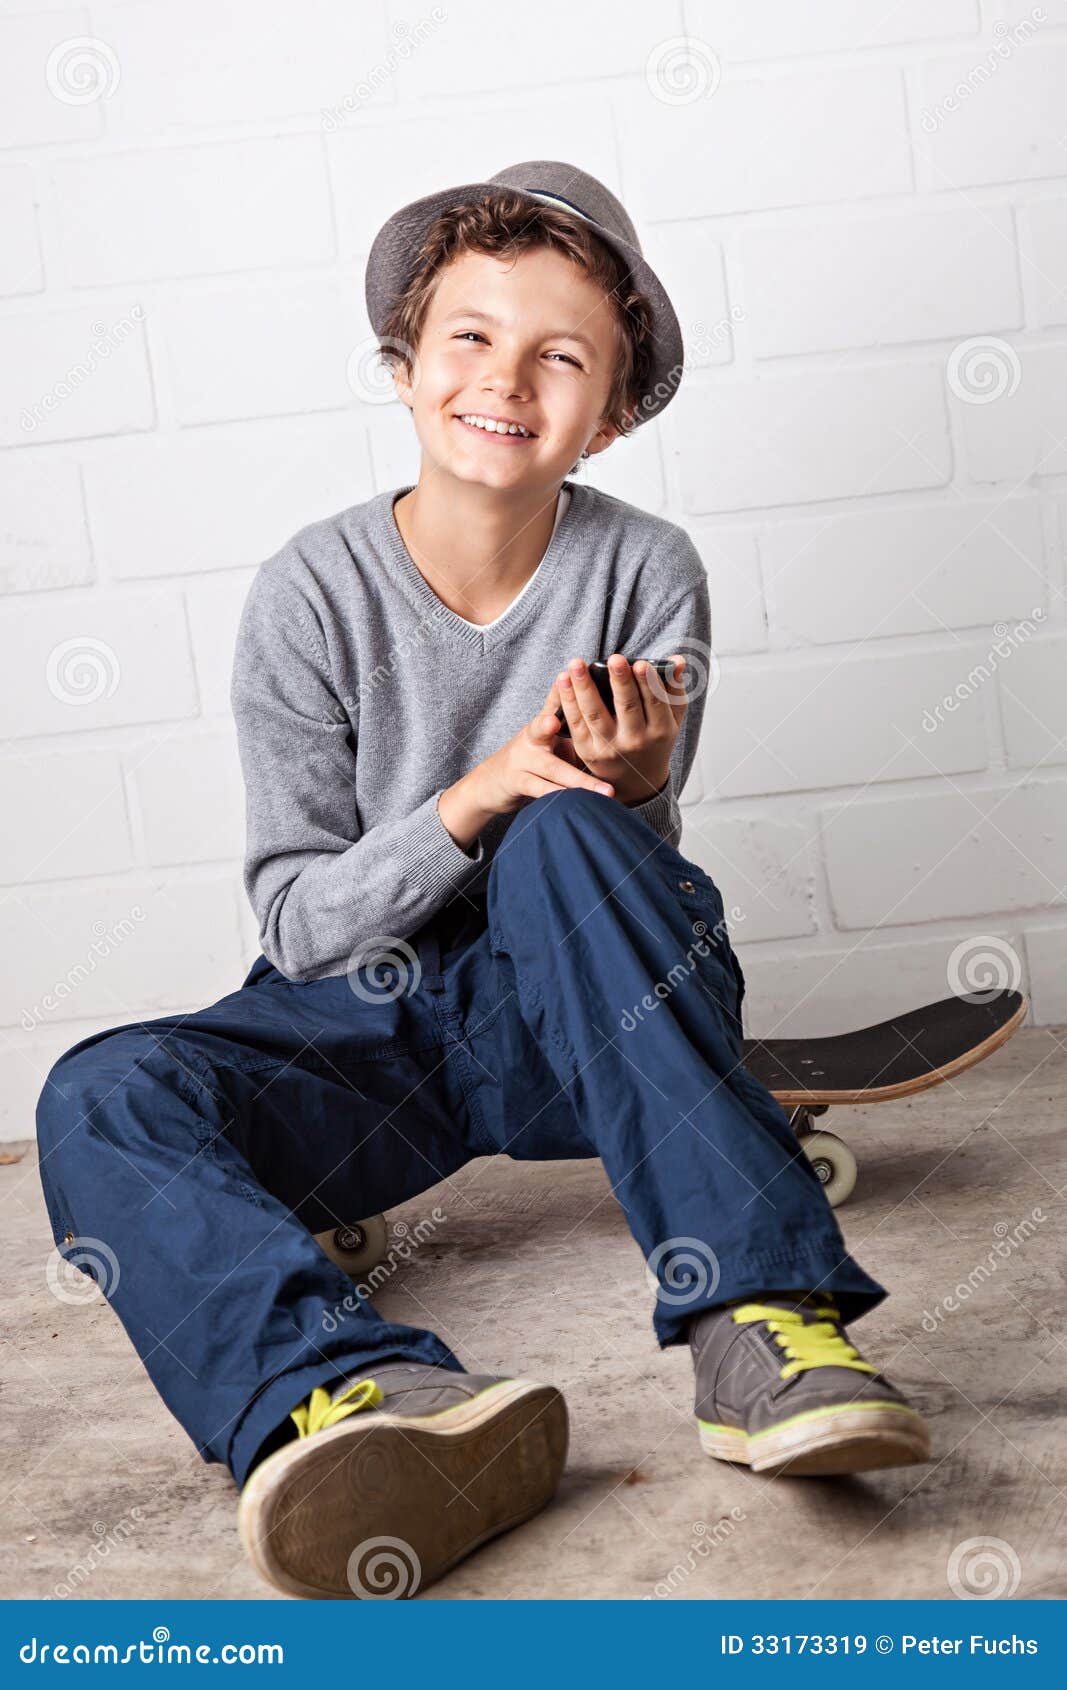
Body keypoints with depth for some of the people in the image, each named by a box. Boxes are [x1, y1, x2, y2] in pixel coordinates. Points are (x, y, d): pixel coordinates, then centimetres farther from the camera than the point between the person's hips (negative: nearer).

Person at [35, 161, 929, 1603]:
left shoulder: (645, 574, -4)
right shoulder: (314, 593, -6)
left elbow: (621, 858, -1)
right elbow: (299, 924, -6)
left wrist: (629, 792, -25)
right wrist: (469, 803, -23)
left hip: (586, 1019, 0)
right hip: (370, 1023, 1)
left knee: (570, 835, -33)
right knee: (100, 1101, -26)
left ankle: (759, 1320, -42)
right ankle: (380, 1402, -54)